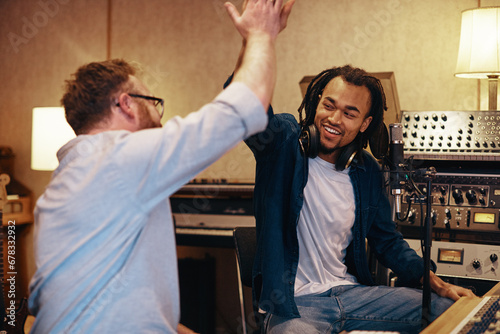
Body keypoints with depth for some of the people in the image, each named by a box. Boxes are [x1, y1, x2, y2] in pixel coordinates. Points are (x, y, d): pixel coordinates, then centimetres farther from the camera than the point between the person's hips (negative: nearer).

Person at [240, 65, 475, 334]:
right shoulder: (283, 142, -7)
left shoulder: (367, 171, 8)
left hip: (350, 291, 6)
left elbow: (387, 240, 18)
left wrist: (437, 284, 7)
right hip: (293, 304, -5)